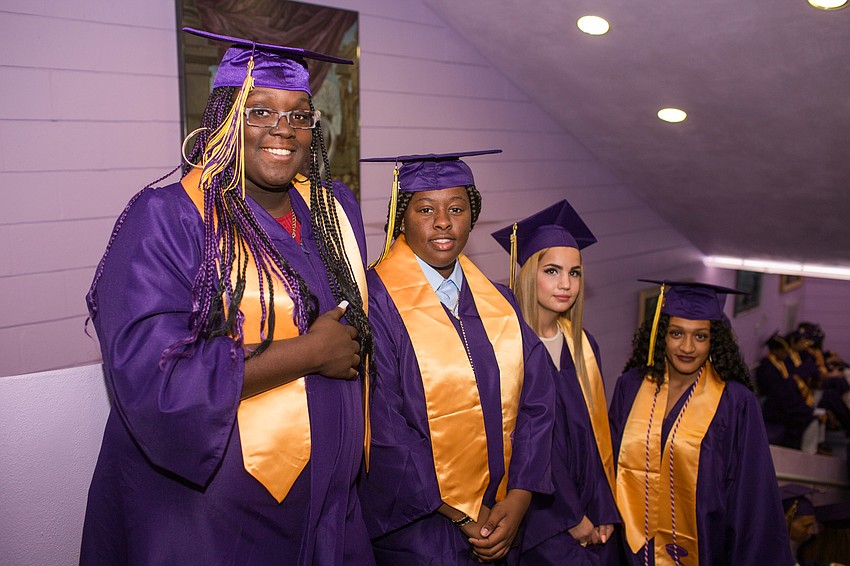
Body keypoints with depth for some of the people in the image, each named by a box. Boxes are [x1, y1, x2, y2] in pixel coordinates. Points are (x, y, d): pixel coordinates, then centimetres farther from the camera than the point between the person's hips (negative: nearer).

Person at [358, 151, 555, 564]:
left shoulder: (499, 302, 5)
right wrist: (462, 516, -13)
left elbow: (535, 402, 2)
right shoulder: (376, 300, -12)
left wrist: (517, 500, -10)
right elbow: (381, 427, -16)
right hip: (416, 525, -4)